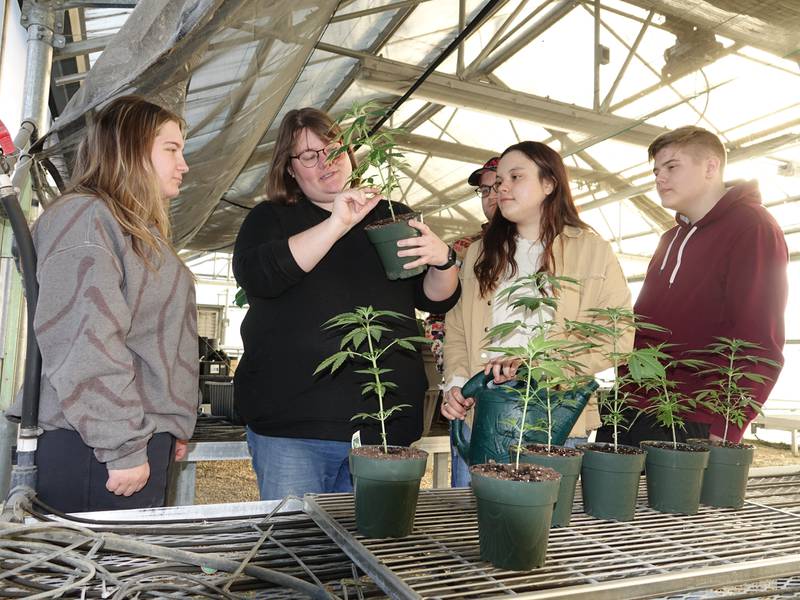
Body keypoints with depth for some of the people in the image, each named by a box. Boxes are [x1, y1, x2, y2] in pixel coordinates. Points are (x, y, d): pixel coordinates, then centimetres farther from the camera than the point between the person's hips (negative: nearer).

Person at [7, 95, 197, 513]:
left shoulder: (141, 231, 19)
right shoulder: (85, 216, -10)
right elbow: (85, 345, -20)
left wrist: (174, 428, 18)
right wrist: (122, 448, -19)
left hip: (147, 441, 9)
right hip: (95, 450, -9)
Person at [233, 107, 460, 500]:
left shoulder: (392, 216, 14)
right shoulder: (271, 218, 7)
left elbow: (438, 300, 11)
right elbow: (255, 275, -15)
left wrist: (443, 260, -12)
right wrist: (337, 224, -21)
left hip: (386, 423, 3)